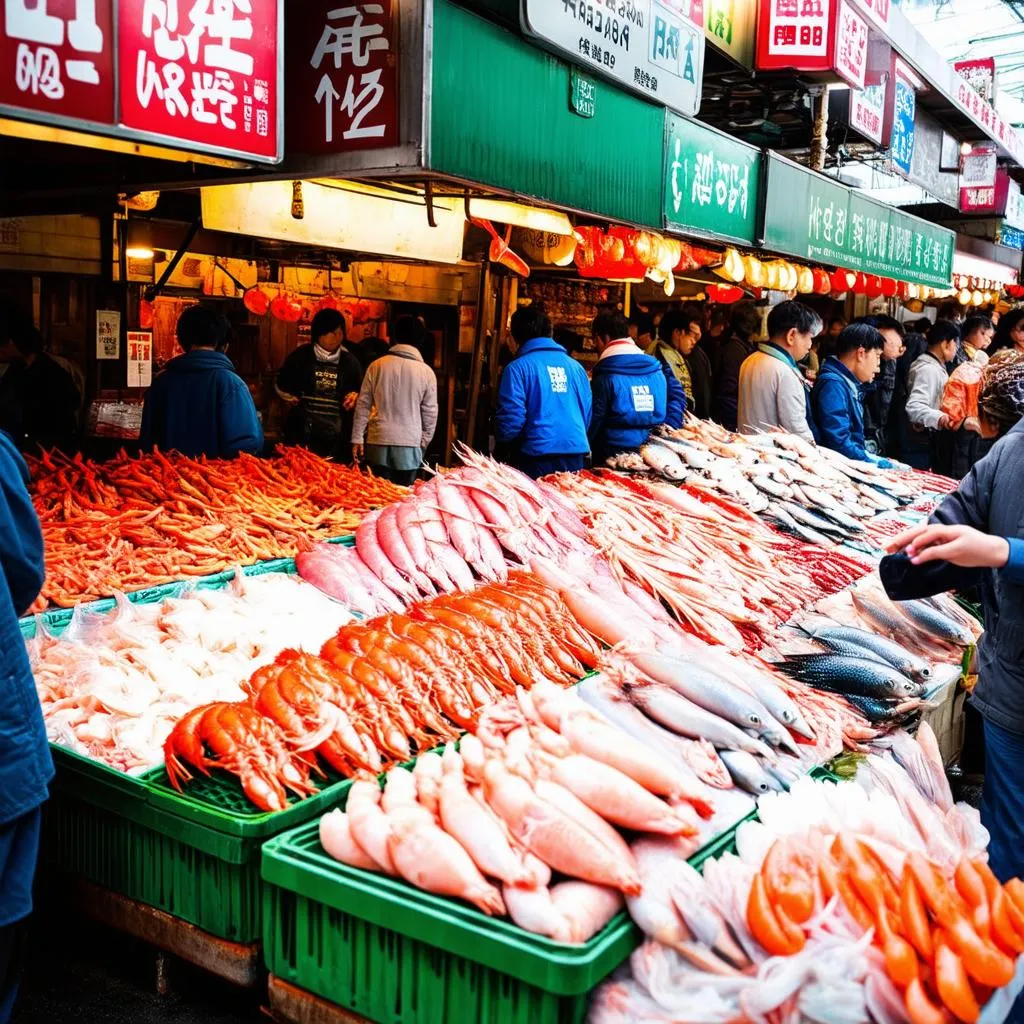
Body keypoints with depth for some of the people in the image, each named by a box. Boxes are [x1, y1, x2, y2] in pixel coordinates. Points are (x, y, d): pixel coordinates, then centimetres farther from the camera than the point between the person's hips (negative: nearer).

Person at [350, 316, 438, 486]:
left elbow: (363, 404, 3)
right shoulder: (426, 372, -2)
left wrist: (357, 438, 8)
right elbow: (430, 413, 2)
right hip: (409, 445, -1)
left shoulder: (377, 365, 1)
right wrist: (424, 443, 15)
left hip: (378, 442, 1)